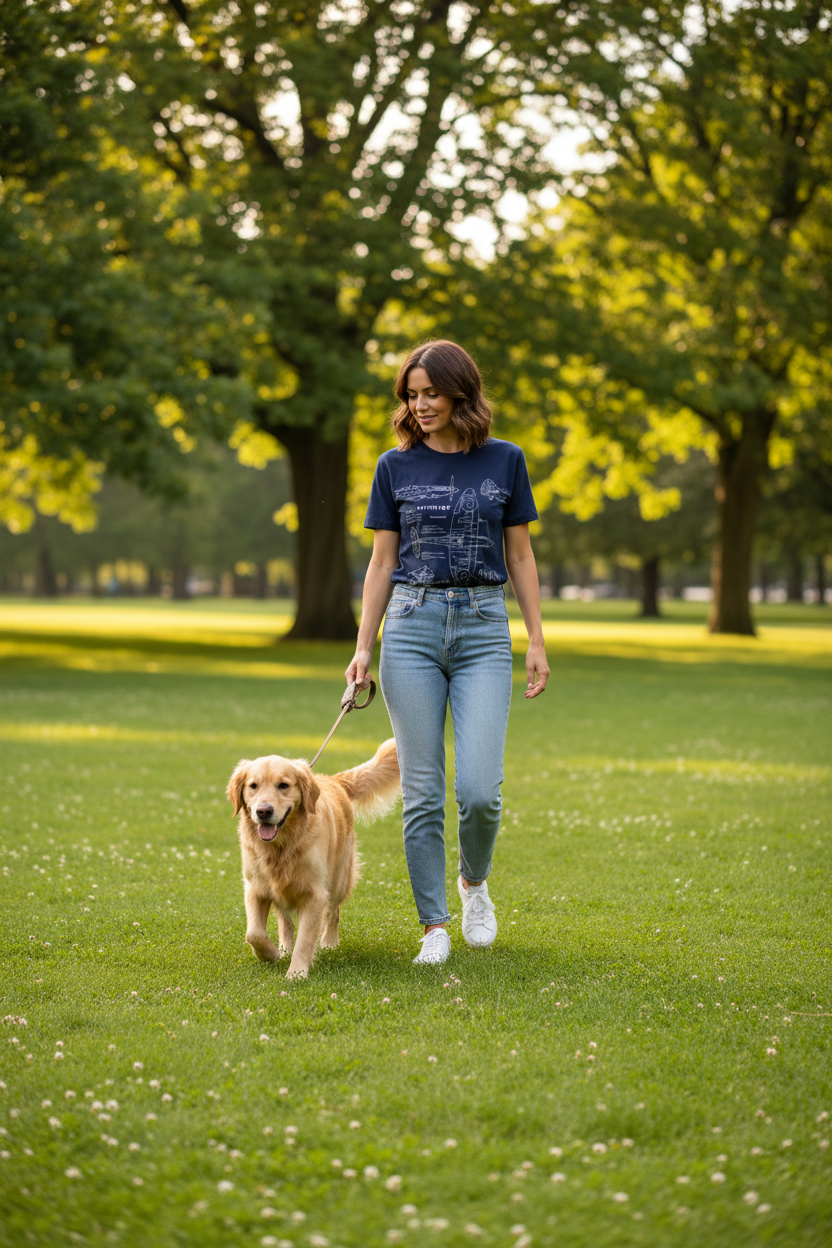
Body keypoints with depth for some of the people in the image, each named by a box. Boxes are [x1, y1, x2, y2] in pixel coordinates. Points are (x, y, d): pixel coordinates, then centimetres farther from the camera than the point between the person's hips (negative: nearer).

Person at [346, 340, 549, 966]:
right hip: (412, 626, 1)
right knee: (422, 790, -1)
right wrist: (363, 649, 0)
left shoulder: (504, 461, 4)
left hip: (483, 629, -1)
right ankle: (434, 925, 10)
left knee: (479, 789, -10)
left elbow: (520, 556, 8)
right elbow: (382, 563, 7)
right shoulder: (396, 466, 4)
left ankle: (474, 882, 20)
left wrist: (537, 641, 3)